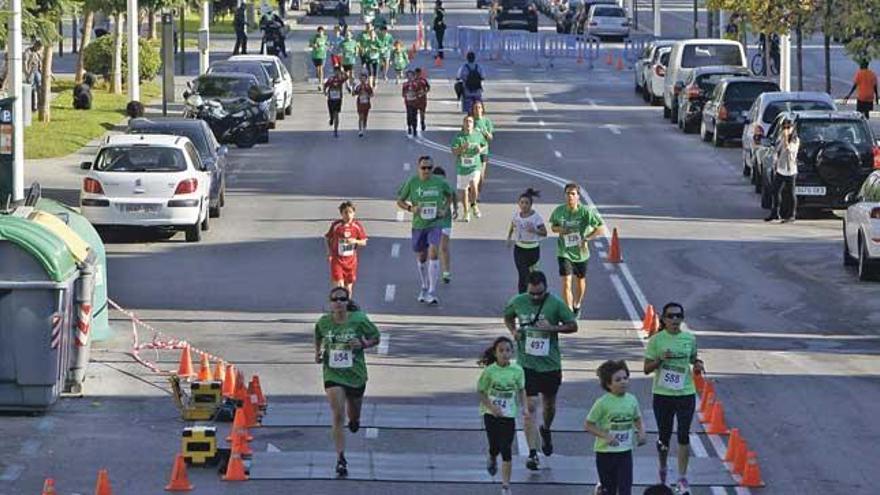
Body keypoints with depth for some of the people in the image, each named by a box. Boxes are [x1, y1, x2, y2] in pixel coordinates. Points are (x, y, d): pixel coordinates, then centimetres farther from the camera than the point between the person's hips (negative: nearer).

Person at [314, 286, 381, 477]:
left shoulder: (359, 320, -10)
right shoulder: (323, 322, -4)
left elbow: (376, 338, 1)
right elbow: (318, 338, 18)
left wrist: (363, 344, -17)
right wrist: (318, 352, 4)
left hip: (356, 374, 1)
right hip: (333, 375, -1)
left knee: (354, 421, 17)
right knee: (338, 416, -15)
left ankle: (354, 419, 56)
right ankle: (341, 459, -14)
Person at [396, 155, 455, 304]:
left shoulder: (440, 182, -4)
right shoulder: (411, 182, -5)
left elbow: (450, 195, 15)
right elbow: (400, 201, 4)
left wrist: (444, 209, -1)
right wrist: (411, 208, -15)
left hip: (435, 223, -2)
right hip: (418, 224, 2)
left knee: (433, 253, -18)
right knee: (421, 257, 14)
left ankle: (432, 293, -17)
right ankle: (424, 288, 37)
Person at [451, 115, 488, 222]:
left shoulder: (478, 135, 0)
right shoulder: (459, 137, -5)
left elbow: (485, 145, 16)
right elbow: (454, 152, -10)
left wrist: (481, 150, -5)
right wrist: (462, 148, -27)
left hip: (474, 166, -1)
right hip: (462, 167, 1)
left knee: (474, 186, -21)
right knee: (463, 190, 11)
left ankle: (473, 204, 9)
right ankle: (466, 213, 31)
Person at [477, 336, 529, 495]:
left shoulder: (517, 370, -5)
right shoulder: (489, 371, -11)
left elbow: (521, 390, 9)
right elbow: (481, 392, -5)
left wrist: (524, 408, -2)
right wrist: (492, 407, -18)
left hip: (509, 415, 1)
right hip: (491, 414, -1)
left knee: (507, 451, -4)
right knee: (495, 447, 6)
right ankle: (492, 460, 45)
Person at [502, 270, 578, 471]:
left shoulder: (556, 304, -9)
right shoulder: (518, 302, -4)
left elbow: (573, 326, -2)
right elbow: (508, 317, 15)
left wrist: (552, 328, -19)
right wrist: (513, 331, -5)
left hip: (551, 364, 1)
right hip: (527, 363, -1)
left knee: (549, 405, 18)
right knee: (530, 407, -9)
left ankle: (546, 431, 50)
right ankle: (532, 453, -10)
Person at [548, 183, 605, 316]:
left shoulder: (585, 211, -17)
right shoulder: (559, 211, -9)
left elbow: (601, 228, -14)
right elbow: (553, 226, 10)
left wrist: (586, 238, -25)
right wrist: (559, 229, -14)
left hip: (581, 252, 0)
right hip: (564, 252, 0)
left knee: (580, 281, 20)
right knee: (566, 282, -14)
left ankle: (577, 305, 47)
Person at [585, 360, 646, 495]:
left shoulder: (631, 400, 0)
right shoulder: (602, 403, -14)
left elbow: (637, 419, 17)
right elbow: (588, 425, -11)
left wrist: (641, 432, -3)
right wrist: (605, 436, -23)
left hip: (625, 452, 3)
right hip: (606, 452, -3)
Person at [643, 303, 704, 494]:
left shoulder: (690, 339, 2)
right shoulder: (657, 340, -5)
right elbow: (647, 369, -3)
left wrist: (697, 364, -3)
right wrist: (660, 359, -21)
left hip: (686, 394, 1)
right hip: (662, 394, -1)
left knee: (684, 435, -1)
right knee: (664, 435, 10)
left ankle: (682, 478, 4)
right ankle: (663, 470, 34)